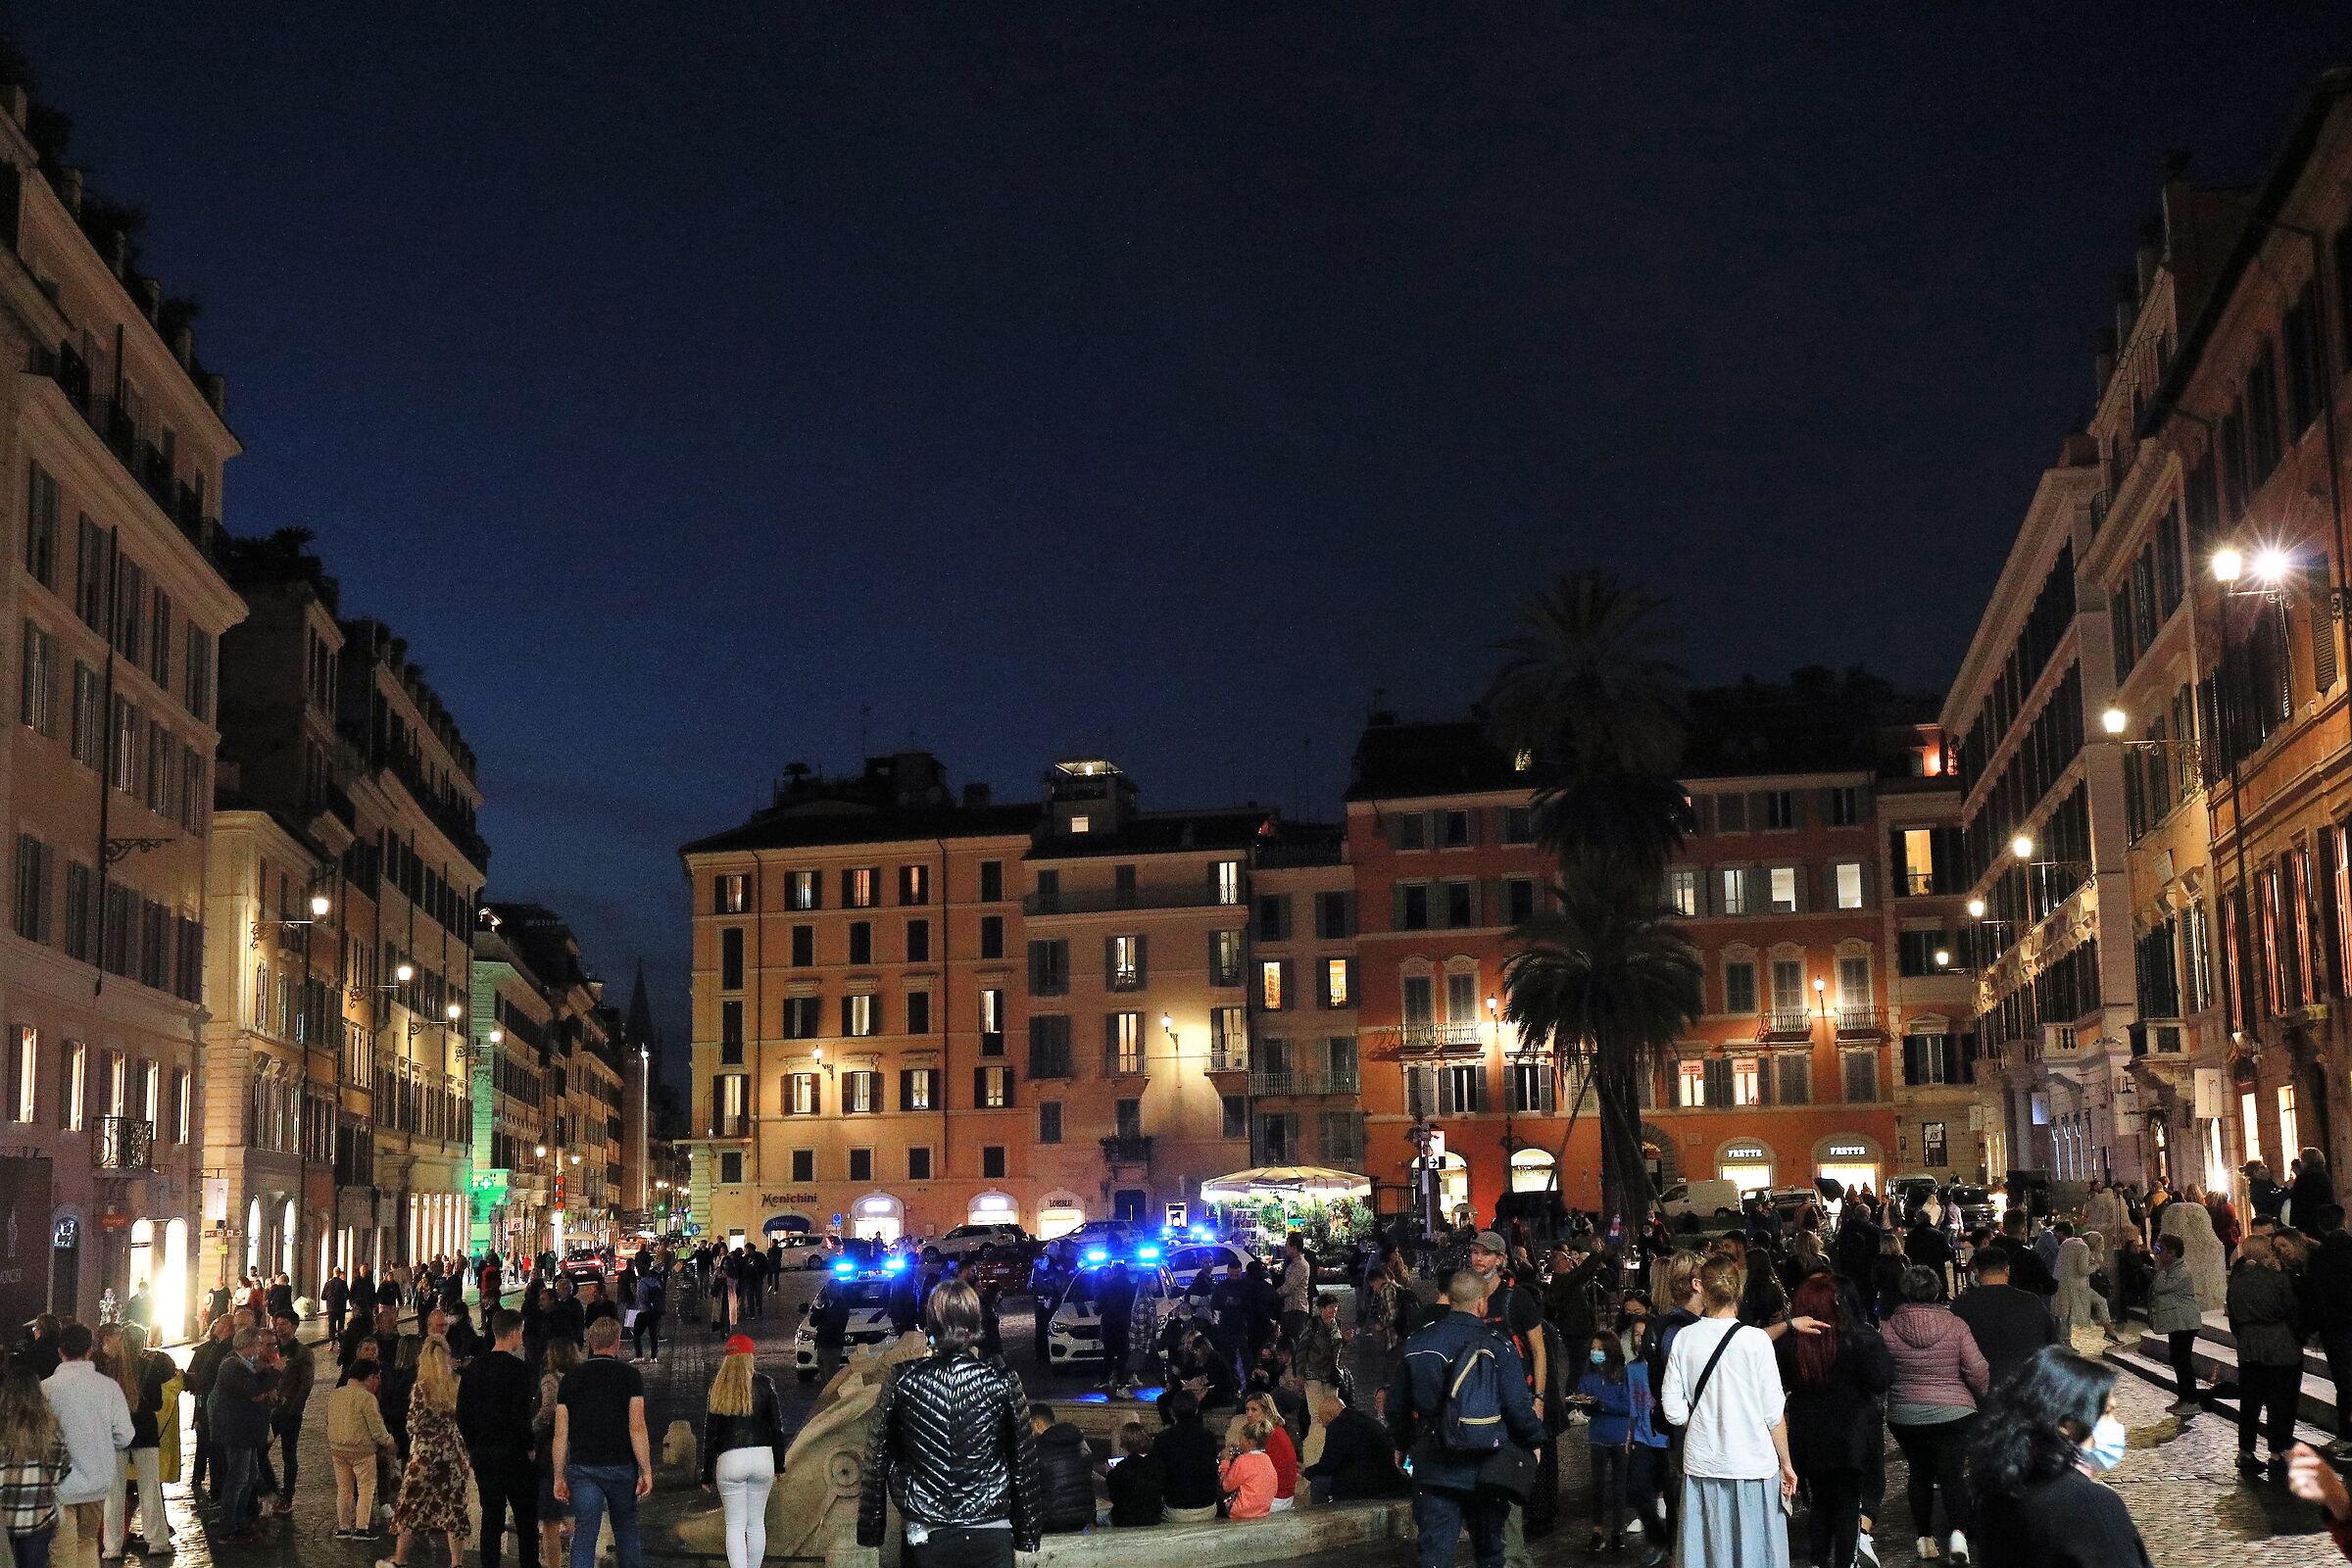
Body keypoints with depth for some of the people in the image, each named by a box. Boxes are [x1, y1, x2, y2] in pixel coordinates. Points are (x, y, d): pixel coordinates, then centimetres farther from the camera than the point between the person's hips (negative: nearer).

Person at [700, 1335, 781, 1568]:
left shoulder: (717, 1387, 2)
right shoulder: (763, 1383, 1)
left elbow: (710, 1433, 4)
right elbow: (777, 1426, 1)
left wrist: (707, 1475, 9)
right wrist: (779, 1466, 10)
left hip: (729, 1459, -1)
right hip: (762, 1458, 1)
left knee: (735, 1525, 3)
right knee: (757, 1523, 14)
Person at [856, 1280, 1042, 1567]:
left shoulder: (902, 1379, -6)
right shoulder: (1003, 1381, -7)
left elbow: (876, 1460, 0)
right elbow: (1024, 1462, -2)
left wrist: (869, 1530, 11)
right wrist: (1027, 1533, 8)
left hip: (925, 1538, 0)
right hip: (990, 1540, 0)